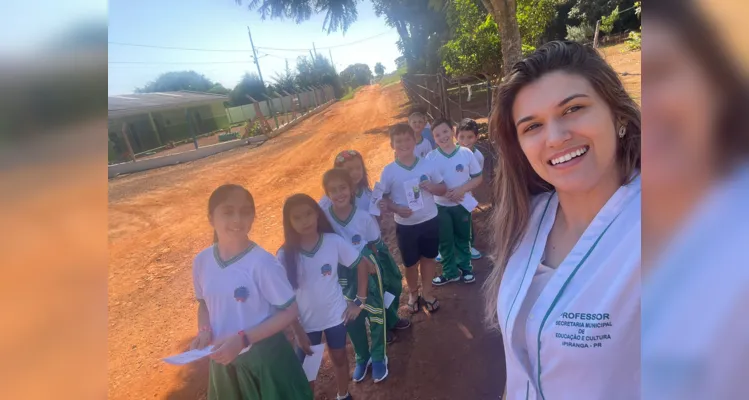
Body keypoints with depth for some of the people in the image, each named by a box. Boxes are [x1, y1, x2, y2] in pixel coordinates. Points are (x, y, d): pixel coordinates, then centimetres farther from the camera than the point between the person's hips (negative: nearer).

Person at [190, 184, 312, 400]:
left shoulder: (262, 262, -23)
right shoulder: (202, 261, -8)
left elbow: (290, 311, -17)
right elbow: (204, 302, 9)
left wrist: (242, 339, -22)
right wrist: (204, 331, -10)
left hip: (265, 358, -4)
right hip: (224, 360, 5)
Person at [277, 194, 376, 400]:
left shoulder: (334, 241, -18)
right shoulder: (285, 255, -18)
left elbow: (362, 265, -6)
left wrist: (360, 301, -6)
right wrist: (298, 331, -9)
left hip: (335, 316, 1)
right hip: (306, 322, -1)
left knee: (339, 358, 23)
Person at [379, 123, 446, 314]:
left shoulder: (427, 165, -6)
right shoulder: (389, 171, -10)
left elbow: (443, 189, 3)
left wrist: (432, 187, -19)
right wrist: (397, 209, -23)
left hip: (430, 220, 2)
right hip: (405, 225, -1)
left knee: (428, 258, 18)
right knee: (411, 263, 15)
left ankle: (427, 293, 39)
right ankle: (413, 294, 40)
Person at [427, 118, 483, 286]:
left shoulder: (466, 153, -10)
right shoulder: (431, 157, -9)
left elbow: (477, 178, -5)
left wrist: (462, 189, -21)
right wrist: (444, 193, -21)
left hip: (463, 204, 0)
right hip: (441, 206, 0)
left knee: (463, 238, 17)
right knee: (445, 241, 11)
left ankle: (465, 268, 38)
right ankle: (450, 272, 29)